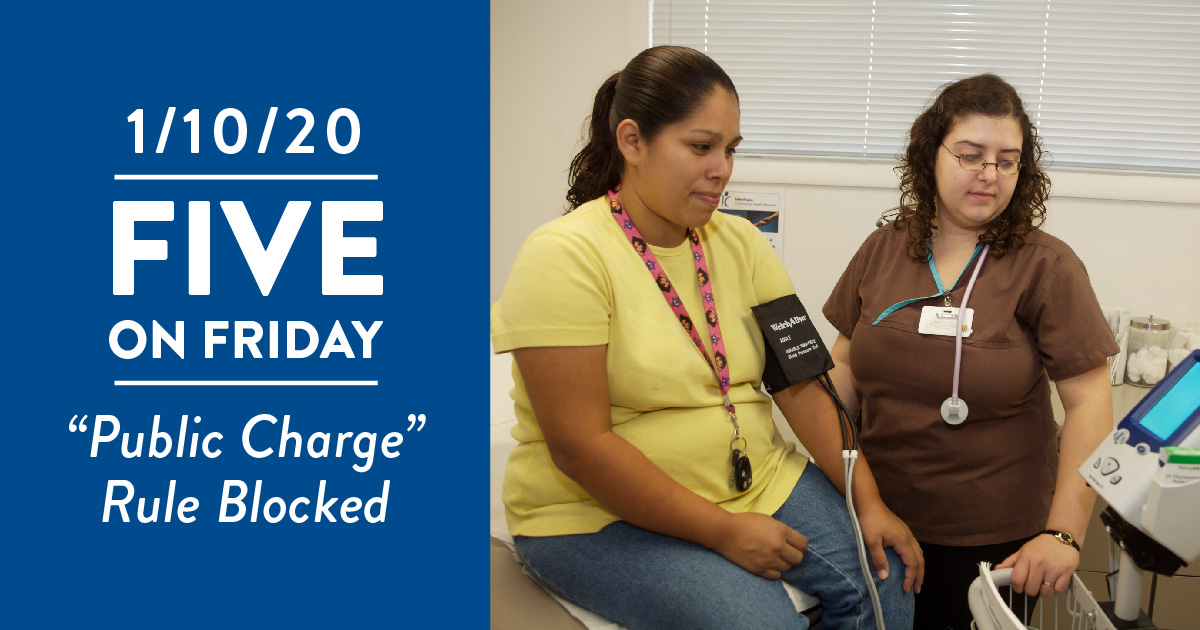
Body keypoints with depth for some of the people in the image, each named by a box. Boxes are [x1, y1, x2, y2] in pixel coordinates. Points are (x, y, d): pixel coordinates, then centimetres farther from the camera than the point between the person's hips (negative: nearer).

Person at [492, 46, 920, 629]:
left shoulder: (741, 243, 4)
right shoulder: (563, 256, -16)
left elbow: (801, 385, 2)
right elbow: (580, 446, -21)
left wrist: (868, 500, -9)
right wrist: (723, 531, -20)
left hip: (755, 480, 6)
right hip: (600, 516, -6)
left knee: (885, 580, -9)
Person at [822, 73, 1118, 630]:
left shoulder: (1046, 267, -9)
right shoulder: (883, 251, 2)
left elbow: (1090, 404, -13)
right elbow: (845, 365, 8)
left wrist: (1063, 534, -20)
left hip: (993, 542, -3)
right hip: (880, 522, 3)